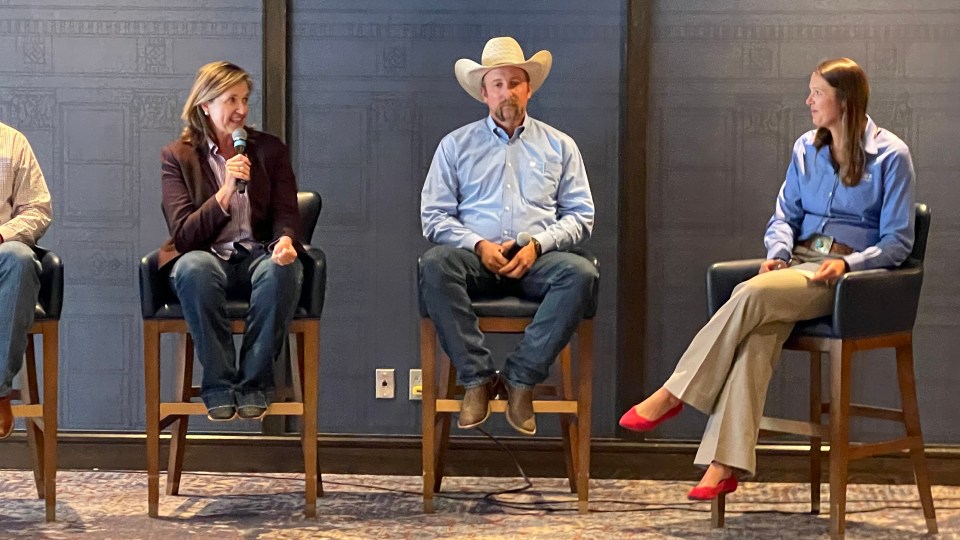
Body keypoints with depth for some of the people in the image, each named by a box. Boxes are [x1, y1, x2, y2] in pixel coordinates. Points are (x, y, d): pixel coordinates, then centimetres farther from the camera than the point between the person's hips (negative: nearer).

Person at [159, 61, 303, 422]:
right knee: (193, 267, -37)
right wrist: (227, 191, -20)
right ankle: (219, 388, -26)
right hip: (207, 259, -1)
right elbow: (183, 235, -6)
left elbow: (286, 214, 4)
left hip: (258, 257, 1)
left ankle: (254, 386, -22)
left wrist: (285, 240, -22)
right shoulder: (176, 156, 4)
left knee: (283, 268, -35)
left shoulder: (270, 150, 11)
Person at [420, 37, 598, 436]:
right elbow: (434, 216, 7)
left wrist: (538, 245, -8)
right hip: (476, 257, 0)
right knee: (434, 265, -34)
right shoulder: (456, 145, 14)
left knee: (581, 273, -33)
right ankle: (477, 378, -27)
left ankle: (521, 379, -25)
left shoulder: (559, 146, 17)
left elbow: (580, 215, 10)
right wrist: (478, 245, -11)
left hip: (537, 259, 0)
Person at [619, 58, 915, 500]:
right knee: (758, 331, -31)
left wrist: (847, 263, -18)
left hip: (848, 272, -4)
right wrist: (778, 252, -1)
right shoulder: (806, 149, 16)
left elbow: (897, 242, -2)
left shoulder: (890, 156, -1)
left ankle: (673, 395, -22)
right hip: (799, 261, 5)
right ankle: (724, 464, -39)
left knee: (751, 294, -33)